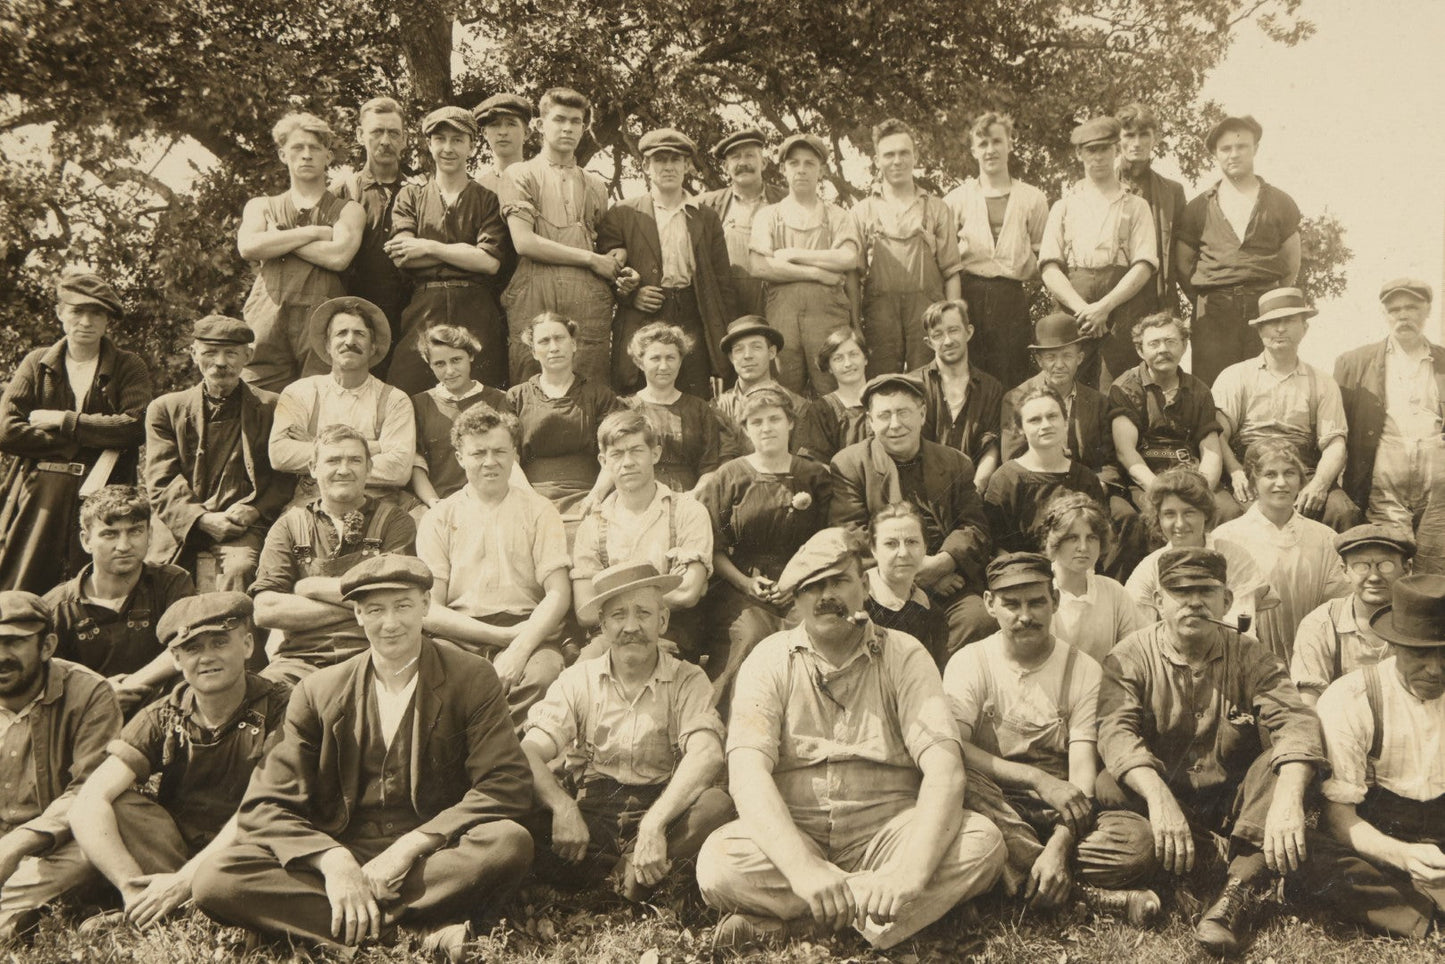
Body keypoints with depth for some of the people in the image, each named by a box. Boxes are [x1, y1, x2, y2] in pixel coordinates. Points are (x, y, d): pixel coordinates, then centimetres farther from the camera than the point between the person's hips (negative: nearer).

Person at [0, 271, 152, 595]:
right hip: (38, 497, 2)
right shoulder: (36, 364, 14)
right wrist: (79, 442, -6)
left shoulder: (130, 368, 9)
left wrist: (62, 421, -7)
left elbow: (134, 426, -9)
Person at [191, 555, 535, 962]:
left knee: (509, 844, -33)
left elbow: (507, 786, -8)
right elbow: (265, 805, 1)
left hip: (432, 855, -2)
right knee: (213, 880, -24)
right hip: (339, 855, 3)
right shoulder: (317, 692, 7)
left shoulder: (472, 679, 1)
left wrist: (410, 846, -18)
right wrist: (333, 861, -19)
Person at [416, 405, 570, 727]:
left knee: (539, 673, -35)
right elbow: (429, 610, 3)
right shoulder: (438, 519, 13)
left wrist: (519, 648, -16)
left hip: (529, 634, 0)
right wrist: (502, 635, -10)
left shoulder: (539, 511, 13)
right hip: (457, 638, 0)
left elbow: (558, 594, 2)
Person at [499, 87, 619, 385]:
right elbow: (524, 241, -4)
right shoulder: (521, 174, 10)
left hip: (589, 301, 4)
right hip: (534, 303, -3)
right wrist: (591, 259, -2)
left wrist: (616, 264, 6)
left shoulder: (596, 185, 25)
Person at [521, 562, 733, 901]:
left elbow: (707, 755, -15)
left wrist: (654, 822, -29)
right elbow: (530, 754, -5)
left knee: (718, 803, -31)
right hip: (589, 812, 1)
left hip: (663, 809, -1)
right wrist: (563, 808, -25)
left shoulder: (688, 682, 3)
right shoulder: (577, 679, 7)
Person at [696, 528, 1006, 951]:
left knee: (982, 842, -26)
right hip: (792, 833, -2)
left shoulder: (903, 655, 1)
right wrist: (803, 869, -32)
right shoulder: (770, 660, 0)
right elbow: (747, 773, -14)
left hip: (887, 829, 2)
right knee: (718, 861, -31)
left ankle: (786, 922, -21)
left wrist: (911, 871, -30)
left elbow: (944, 768, -11)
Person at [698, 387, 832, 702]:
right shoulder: (729, 476, 10)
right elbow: (713, 547, 6)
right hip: (739, 587, -1)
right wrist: (745, 582, -8)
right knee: (752, 634, -31)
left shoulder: (815, 477, 13)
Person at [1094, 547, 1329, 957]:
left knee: (1285, 760, -26)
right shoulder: (1130, 657, -2)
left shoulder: (1251, 658, 2)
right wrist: (1157, 796, -38)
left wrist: (1287, 799, -37)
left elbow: (1296, 723, -16)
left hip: (1233, 802, 2)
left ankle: (1234, 895, -31)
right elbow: (1116, 731, -19)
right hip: (1162, 791, -2)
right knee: (1110, 788, -33)